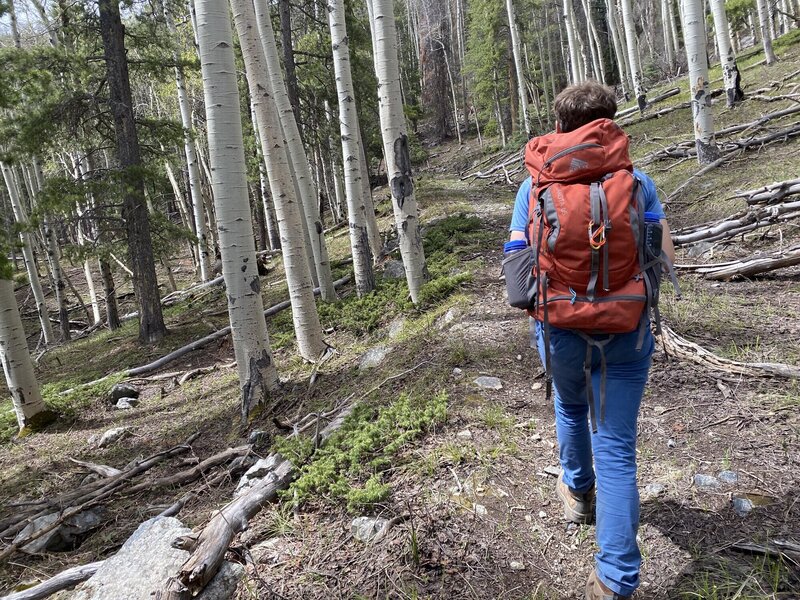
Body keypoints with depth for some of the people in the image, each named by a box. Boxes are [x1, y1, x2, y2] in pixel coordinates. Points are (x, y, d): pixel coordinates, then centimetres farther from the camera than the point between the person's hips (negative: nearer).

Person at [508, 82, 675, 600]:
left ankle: (579, 492, 53)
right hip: (625, 334, -1)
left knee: (571, 408, 30)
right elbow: (665, 259, -5)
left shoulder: (533, 187, -6)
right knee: (616, 448, 6)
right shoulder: (636, 182, -7)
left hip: (561, 332, 1)